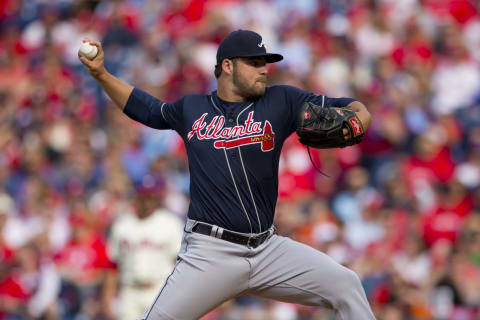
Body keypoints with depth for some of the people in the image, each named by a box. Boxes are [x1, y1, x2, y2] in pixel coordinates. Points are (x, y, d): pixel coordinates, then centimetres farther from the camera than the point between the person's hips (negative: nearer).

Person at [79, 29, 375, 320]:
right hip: (209, 254, -1)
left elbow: (356, 110, 2)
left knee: (345, 285, -10)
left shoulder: (281, 101, 5)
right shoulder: (191, 109, 9)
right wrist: (100, 73, 18)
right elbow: (145, 109, 27)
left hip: (269, 249, 1)